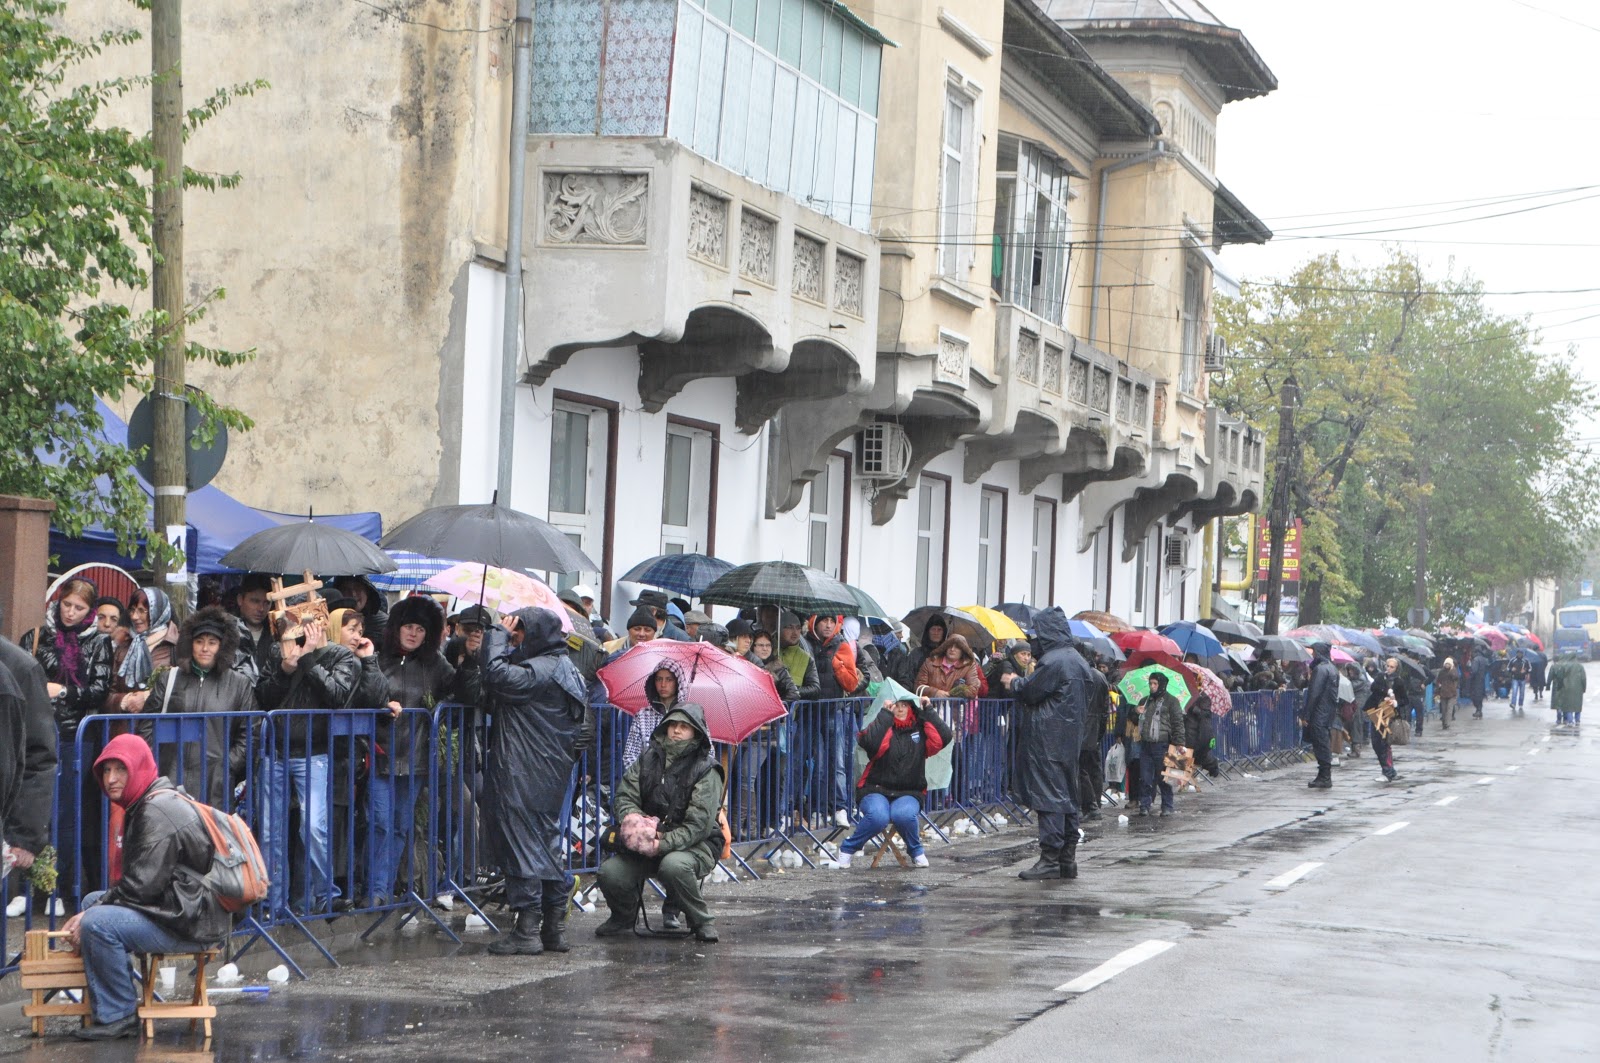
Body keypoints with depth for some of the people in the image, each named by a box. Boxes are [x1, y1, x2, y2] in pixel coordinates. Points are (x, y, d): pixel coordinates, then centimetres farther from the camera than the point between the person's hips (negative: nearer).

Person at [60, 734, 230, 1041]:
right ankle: (106, 1010, 13)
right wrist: (89, 912, 7)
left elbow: (143, 884, -22)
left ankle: (119, 1015, -11)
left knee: (98, 924, -25)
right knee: (92, 901, 21)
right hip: (178, 910, 12)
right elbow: (135, 878, 19)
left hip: (192, 922, -12)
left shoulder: (158, 812, -17)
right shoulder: (144, 806, 17)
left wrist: (89, 915, -13)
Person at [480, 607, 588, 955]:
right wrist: (503, 639, 8)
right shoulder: (562, 666, 15)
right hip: (551, 771, 10)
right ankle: (555, 926, 19)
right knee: (547, 841, 14)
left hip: (526, 777, -10)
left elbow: (498, 676, -26)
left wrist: (499, 635, -13)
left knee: (522, 842, -5)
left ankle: (527, 930, -4)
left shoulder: (542, 669, -16)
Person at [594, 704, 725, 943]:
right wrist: (630, 816, -21)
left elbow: (699, 824, -15)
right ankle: (623, 917, 13)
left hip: (695, 844, -4)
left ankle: (703, 921, -14)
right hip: (647, 841, 4)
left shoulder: (705, 769, -7)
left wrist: (663, 844, -28)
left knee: (673, 865, -39)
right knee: (609, 872, -20)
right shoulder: (649, 758, 9)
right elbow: (625, 795, 4)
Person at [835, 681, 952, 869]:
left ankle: (916, 851, -4)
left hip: (908, 793, 2)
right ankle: (848, 849, -7)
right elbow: (870, 743, -24)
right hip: (875, 790, -2)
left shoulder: (920, 729, 10)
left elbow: (944, 738, -7)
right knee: (878, 817, -34)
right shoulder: (879, 725, 0)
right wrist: (886, 714, -21)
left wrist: (927, 712, -5)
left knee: (904, 815, -33)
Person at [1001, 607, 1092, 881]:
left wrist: (1013, 683, 11)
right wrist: (1021, 684, 21)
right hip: (1070, 739, 9)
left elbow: (1031, 692, -12)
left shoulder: (1052, 661, -16)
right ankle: (1067, 858, 15)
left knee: (1049, 796, -8)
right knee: (1067, 796, 12)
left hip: (1048, 740, -9)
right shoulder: (1078, 660, 13)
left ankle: (1050, 859, -9)